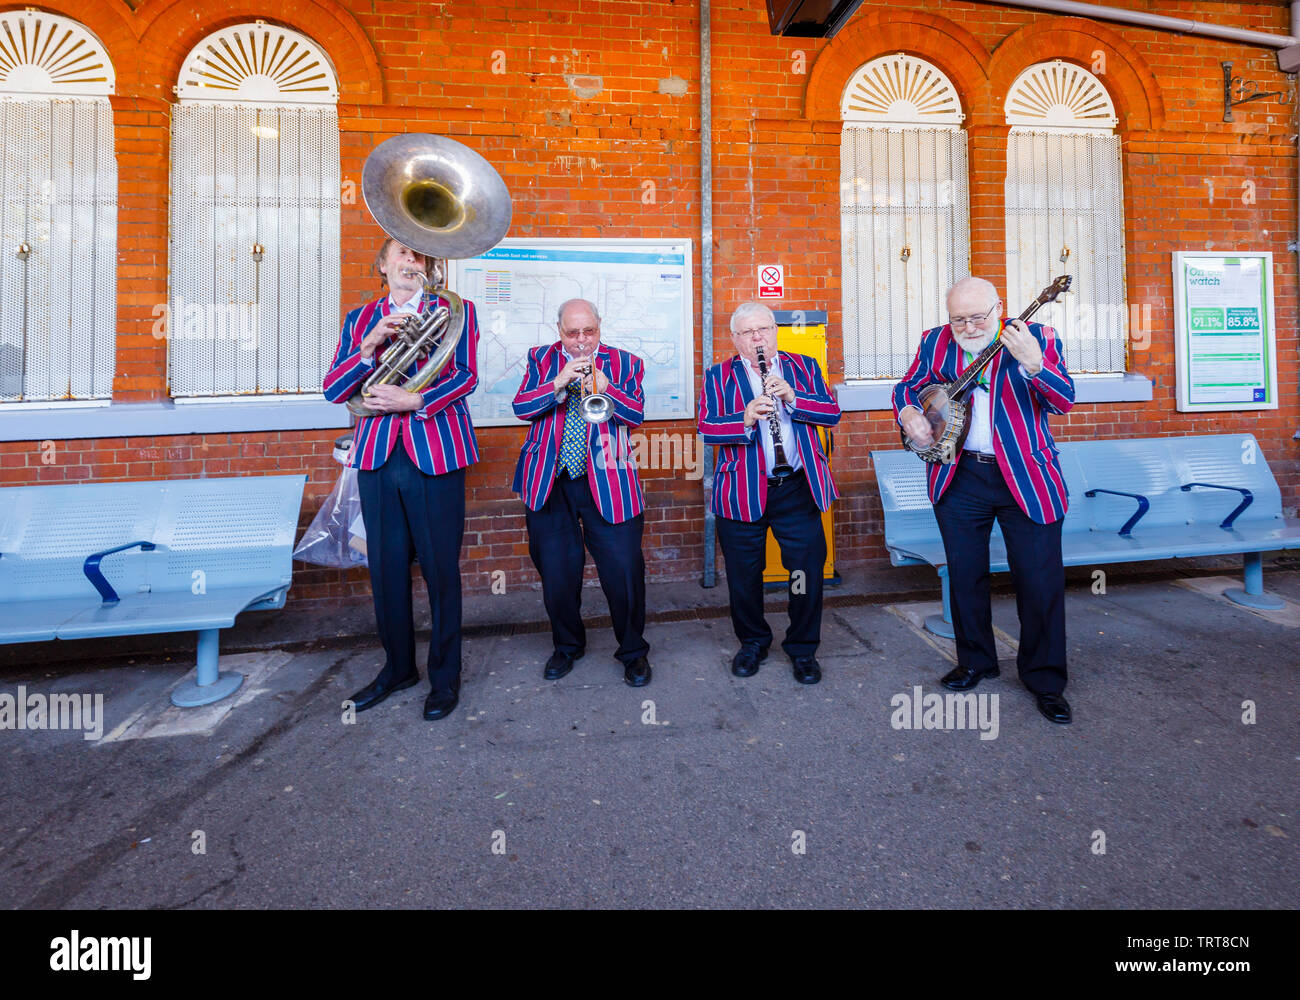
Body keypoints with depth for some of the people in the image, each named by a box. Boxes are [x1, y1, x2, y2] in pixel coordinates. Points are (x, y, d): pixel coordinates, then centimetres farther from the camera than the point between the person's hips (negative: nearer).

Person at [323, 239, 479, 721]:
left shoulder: (455, 310, 9)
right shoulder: (359, 319, 17)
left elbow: (466, 376, -3)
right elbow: (333, 390, 7)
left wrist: (416, 401, -17)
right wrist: (369, 346, -8)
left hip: (435, 452, -3)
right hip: (377, 456, 4)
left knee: (441, 569, 1)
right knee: (386, 568, 9)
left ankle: (445, 675, 17)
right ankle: (398, 666, 29)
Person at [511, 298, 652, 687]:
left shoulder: (625, 363, 8)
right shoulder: (541, 359, 11)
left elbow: (637, 415, -3)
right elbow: (521, 407, -1)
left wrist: (605, 389, -19)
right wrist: (559, 383, -15)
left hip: (606, 484, -1)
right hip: (550, 484, 2)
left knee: (624, 571, -3)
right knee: (556, 574, 9)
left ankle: (633, 651, 19)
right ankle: (567, 646, 33)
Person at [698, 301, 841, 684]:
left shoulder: (804, 367, 13)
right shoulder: (719, 376, 6)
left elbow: (832, 413, 3)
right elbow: (706, 428, -6)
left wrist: (793, 398, -12)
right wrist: (744, 420, -23)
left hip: (798, 489, 1)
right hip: (741, 492, -1)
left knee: (809, 570, 5)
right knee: (743, 576, 9)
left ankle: (803, 648, 27)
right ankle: (752, 642, 33)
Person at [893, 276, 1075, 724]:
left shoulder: (1037, 338, -4)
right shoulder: (935, 341, 4)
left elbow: (1063, 402, -13)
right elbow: (907, 386, 13)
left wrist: (1033, 363, -32)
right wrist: (908, 413, -10)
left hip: (1026, 477, -2)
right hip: (959, 479, 3)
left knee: (1041, 581, 2)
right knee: (965, 576, 12)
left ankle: (1045, 678, 21)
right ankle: (976, 661, 32)